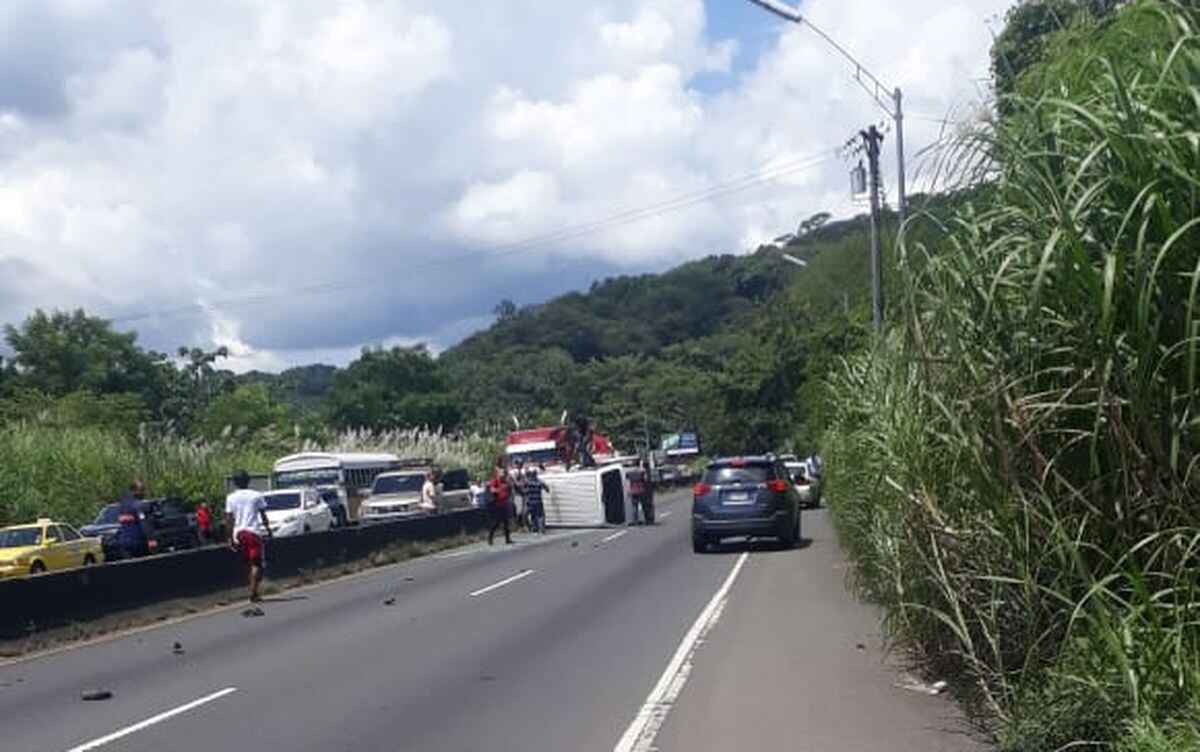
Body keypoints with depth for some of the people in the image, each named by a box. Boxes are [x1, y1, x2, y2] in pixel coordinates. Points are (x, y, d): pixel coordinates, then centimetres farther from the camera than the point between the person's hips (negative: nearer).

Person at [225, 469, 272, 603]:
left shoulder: (231, 498, 5)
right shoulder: (256, 496, 0)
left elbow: (229, 519, 1)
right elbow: (263, 515, 2)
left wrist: (230, 537, 5)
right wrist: (268, 529, 15)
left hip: (239, 532, 3)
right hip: (254, 531, -3)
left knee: (247, 563, 16)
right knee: (256, 564, -2)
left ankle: (251, 588, 18)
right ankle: (253, 592, -13)